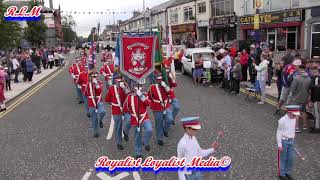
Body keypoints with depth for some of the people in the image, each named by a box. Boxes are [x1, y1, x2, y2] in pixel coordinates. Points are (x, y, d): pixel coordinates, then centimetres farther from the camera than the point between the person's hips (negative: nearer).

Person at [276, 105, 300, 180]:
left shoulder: (294, 119, 2)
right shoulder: (282, 120, -19)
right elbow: (279, 132, -15)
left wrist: (292, 140, 19)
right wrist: (279, 144, -15)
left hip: (291, 141, 6)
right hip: (284, 141, -6)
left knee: (291, 158, 11)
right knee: (283, 158, 6)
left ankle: (288, 172, 28)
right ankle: (281, 174, 21)